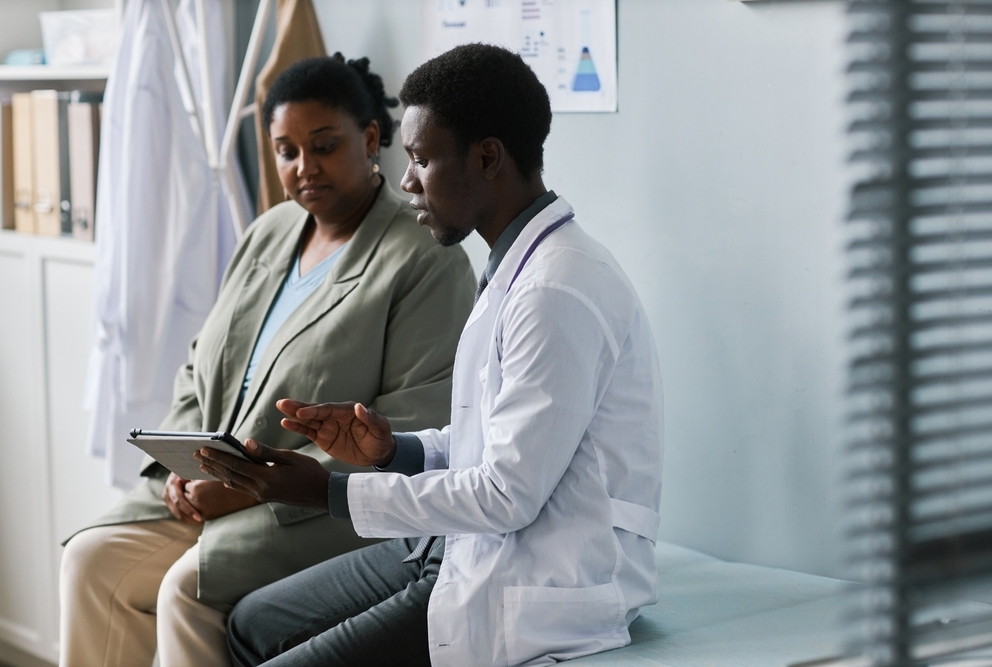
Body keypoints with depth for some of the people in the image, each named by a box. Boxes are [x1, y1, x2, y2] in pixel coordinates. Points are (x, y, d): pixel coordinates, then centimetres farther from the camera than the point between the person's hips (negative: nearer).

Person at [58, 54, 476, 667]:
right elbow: (201, 370, 19)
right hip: (211, 488, 8)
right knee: (92, 559, -9)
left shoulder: (428, 262, -12)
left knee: (189, 588, -26)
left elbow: (410, 428, -19)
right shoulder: (270, 234, 13)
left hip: (333, 505, -8)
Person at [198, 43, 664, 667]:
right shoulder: (522, 265, 10)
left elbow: (510, 493, -23)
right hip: (472, 547, 10)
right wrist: (392, 449, 0)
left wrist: (330, 491, -19)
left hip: (538, 597, -10)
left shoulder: (558, 292, -23)